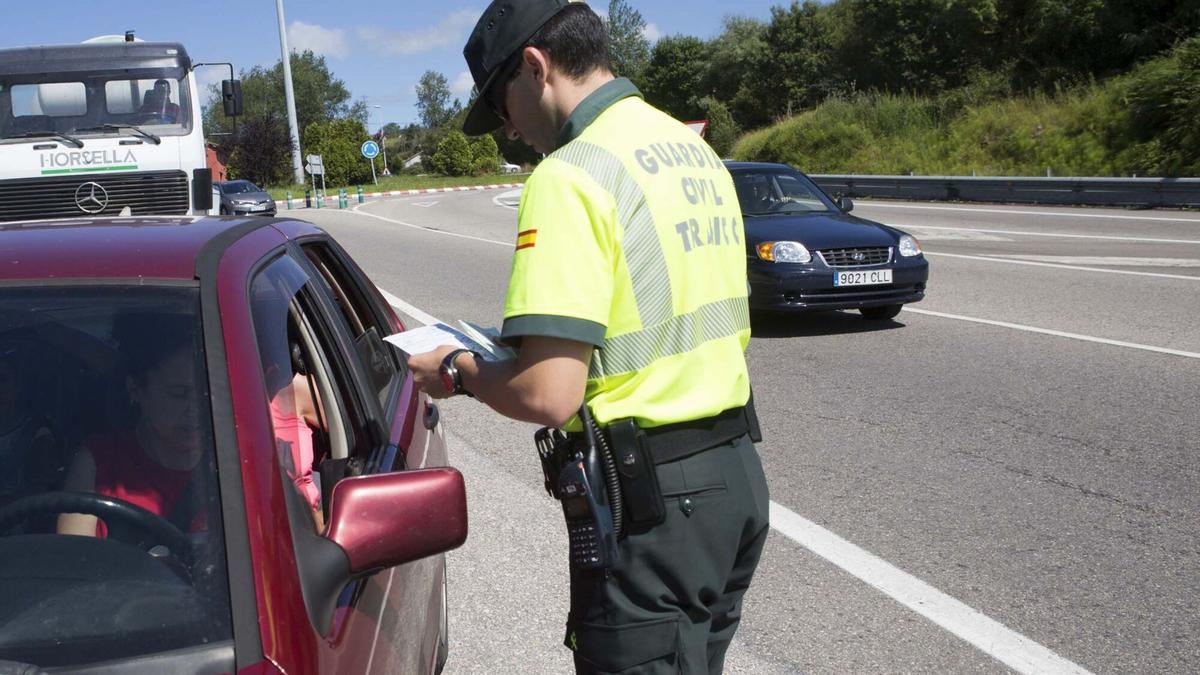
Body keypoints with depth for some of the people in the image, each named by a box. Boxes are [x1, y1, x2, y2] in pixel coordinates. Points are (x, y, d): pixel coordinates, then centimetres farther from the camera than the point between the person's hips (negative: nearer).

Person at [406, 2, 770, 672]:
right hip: (737, 473, 9)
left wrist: (457, 370, -5)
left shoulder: (572, 174, -18)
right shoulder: (696, 149, 10)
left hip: (653, 503, -9)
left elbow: (548, 395, -24)